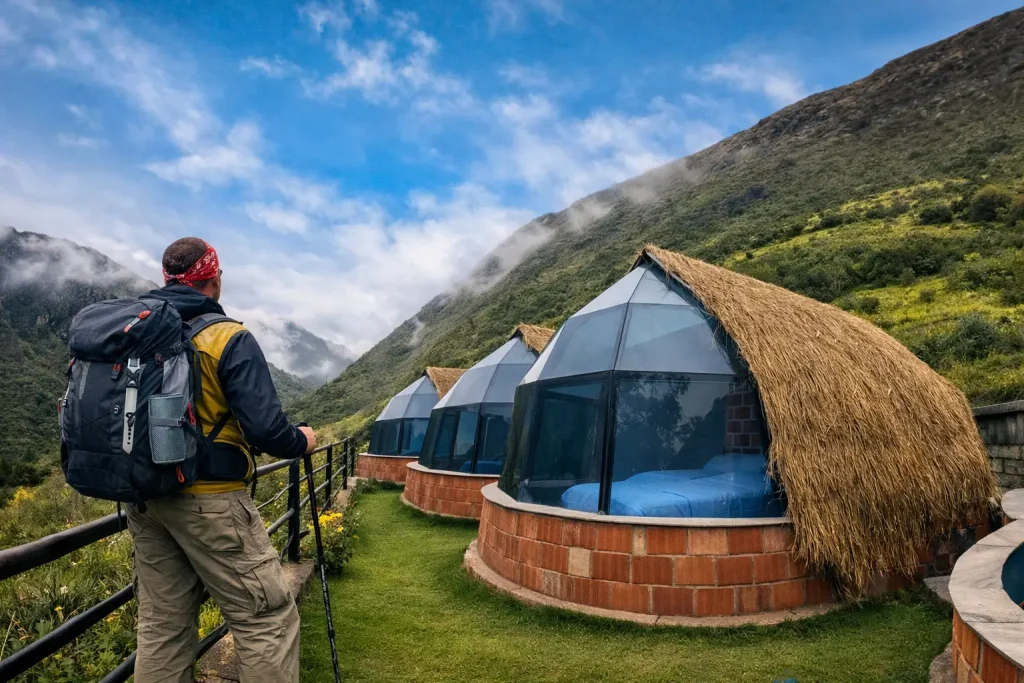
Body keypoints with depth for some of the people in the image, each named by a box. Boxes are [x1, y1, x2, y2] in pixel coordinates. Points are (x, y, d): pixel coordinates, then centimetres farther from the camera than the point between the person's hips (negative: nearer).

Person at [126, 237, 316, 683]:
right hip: (209, 500, -7)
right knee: (268, 619, 2)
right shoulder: (229, 339, -13)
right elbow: (265, 429, -21)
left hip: (143, 500, 7)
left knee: (161, 624, 17)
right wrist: (302, 442, 0)